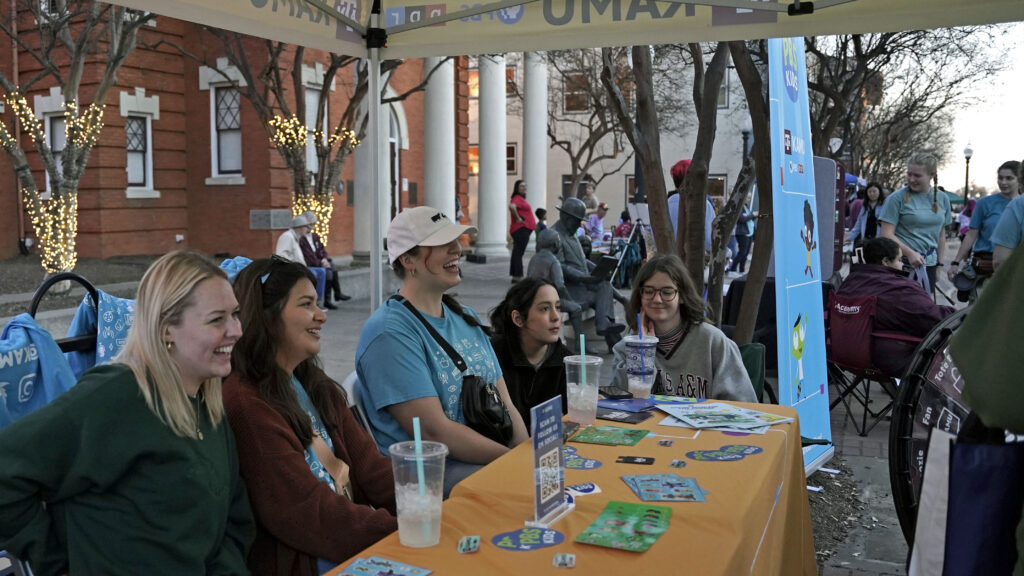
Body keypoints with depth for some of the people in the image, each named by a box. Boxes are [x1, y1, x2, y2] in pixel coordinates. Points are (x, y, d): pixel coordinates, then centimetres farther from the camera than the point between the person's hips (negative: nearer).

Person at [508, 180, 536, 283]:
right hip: (521, 229, -10)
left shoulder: (521, 199, 19)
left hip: (524, 229, 10)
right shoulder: (517, 198, -13)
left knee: (517, 253, 11)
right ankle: (518, 276, -9)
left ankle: (515, 276, 16)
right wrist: (518, 218, -23)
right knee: (518, 252, -9)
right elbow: (511, 206, -33)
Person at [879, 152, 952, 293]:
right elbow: (887, 234, -9)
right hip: (903, 262, -5)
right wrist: (910, 253, -18)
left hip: (929, 264, 5)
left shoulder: (942, 199, 11)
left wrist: (939, 264, 16)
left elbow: (941, 235, 19)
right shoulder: (897, 198, -5)